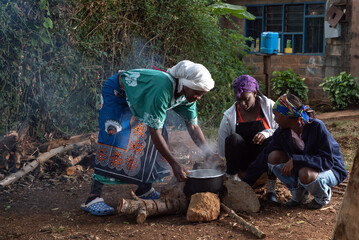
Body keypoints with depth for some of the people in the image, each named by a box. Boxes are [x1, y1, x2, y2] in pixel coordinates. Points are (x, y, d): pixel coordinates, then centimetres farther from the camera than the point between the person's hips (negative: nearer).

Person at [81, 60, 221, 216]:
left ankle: (144, 189, 12)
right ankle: (93, 198, -25)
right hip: (116, 92, -8)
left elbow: (193, 126, -4)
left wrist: (210, 154, -12)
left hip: (139, 98, 9)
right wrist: (174, 164, -36)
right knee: (115, 137, -24)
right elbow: (154, 133, -38)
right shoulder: (162, 90, -41)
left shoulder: (187, 94, -15)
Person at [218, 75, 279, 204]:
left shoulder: (269, 107, -2)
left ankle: (271, 189, -23)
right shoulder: (229, 116, -3)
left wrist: (267, 133, -27)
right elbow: (222, 150, -2)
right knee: (233, 139, -29)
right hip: (243, 160, 0)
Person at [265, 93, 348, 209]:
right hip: (302, 166, 6)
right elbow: (266, 153, 2)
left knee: (305, 174, -39)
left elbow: (328, 160, -32)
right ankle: (299, 192, 2)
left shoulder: (317, 127, -27)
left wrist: (295, 160, -37)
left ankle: (323, 196, -3)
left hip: (331, 170, -5)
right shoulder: (282, 132, -10)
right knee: (274, 157, -17)